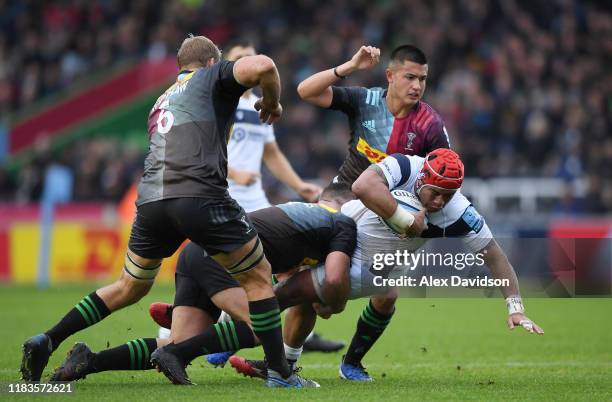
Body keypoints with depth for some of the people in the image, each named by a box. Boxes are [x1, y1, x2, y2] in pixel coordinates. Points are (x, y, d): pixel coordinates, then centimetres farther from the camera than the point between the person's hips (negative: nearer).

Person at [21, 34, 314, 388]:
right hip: (199, 196, -6)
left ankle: (46, 342, 17)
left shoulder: (163, 100, 32)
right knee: (258, 277, 6)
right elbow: (261, 66, -7)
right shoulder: (213, 77, 13)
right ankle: (280, 373, 3)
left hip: (150, 199, 7)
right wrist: (272, 102, 12)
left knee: (130, 288, 23)